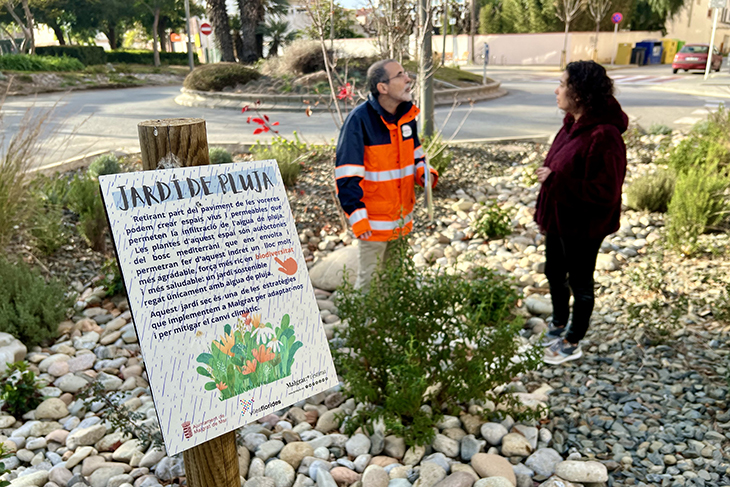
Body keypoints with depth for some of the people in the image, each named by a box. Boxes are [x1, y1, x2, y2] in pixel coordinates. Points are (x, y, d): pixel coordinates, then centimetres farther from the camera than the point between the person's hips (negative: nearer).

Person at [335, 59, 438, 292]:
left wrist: (424, 171, -2)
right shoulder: (359, 120, -17)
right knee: (370, 281, 3)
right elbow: (347, 175, -17)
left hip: (402, 218, 7)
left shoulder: (407, 115, 4)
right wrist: (357, 217, -19)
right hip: (374, 223, -7)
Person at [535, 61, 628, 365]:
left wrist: (556, 180, -28)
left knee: (580, 283, 11)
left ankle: (572, 344, 32)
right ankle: (559, 324, 48)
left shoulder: (603, 137, -27)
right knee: (554, 274, 24)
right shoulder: (574, 123, 1)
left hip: (583, 226, -9)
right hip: (559, 218, 9)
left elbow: (605, 192, -28)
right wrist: (543, 211, 14)